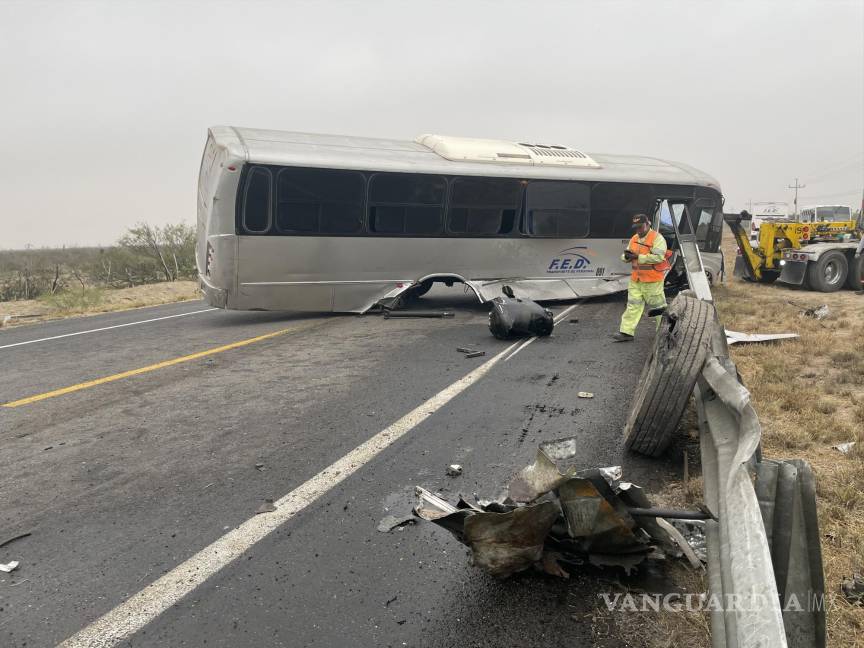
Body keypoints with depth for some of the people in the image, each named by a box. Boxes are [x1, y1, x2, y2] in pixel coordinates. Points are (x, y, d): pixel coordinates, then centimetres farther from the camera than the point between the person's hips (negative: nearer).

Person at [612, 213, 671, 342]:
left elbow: (658, 257, -23)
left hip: (652, 280, -7)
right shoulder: (634, 239, 12)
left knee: (657, 305, 4)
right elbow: (625, 255, 17)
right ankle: (626, 332, 7)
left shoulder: (657, 238, -11)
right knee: (633, 305, 6)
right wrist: (626, 256, -9)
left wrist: (638, 257, -23)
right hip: (636, 279, 7)